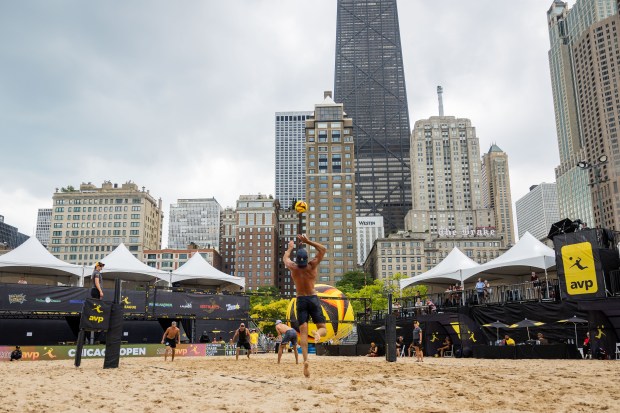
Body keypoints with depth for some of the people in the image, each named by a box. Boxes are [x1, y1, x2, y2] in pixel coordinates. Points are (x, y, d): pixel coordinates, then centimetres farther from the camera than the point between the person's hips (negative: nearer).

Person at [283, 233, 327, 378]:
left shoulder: (293, 268, -3)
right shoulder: (312, 265, -5)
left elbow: (285, 257, 20)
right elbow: (323, 249, 6)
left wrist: (290, 247, 37)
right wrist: (308, 241, 2)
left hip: (301, 300, 1)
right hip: (313, 299, -1)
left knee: (303, 332, -3)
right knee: (322, 328, 7)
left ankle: (305, 359, -20)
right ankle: (317, 333, -31)